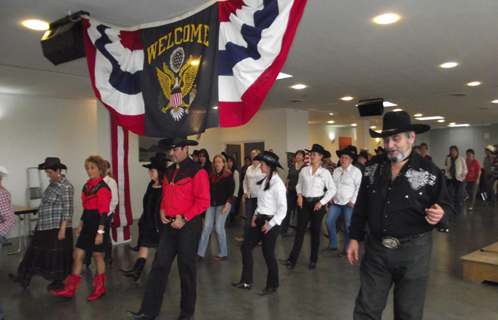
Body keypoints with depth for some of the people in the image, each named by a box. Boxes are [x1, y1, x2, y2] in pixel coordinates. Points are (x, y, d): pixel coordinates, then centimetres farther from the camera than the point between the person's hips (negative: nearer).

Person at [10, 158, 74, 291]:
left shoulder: (65, 187, -17)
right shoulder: (52, 183, 11)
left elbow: (67, 210, -20)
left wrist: (62, 229, -22)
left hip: (57, 228, -9)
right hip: (45, 226, 9)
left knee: (57, 254, 4)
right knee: (36, 251, 14)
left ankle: (59, 281, 20)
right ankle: (24, 278, 25)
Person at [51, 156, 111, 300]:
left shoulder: (102, 188, -16)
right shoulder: (87, 185, 10)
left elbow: (104, 212, -18)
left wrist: (100, 232, -20)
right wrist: (80, 225, 18)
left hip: (97, 226, -8)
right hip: (87, 225, 8)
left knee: (97, 256, 6)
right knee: (77, 255, 9)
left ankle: (100, 288, 24)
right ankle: (69, 289, 19)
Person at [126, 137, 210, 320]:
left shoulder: (197, 172, -11)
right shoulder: (169, 171, 11)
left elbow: (203, 201, -16)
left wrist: (184, 218, -19)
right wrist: (162, 211, 2)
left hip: (188, 225, -6)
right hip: (170, 224, 6)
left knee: (186, 268, 6)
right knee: (159, 266, 5)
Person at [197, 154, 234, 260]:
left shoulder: (228, 175, -5)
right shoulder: (211, 175, 11)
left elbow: (230, 192, -9)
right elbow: (209, 190, 16)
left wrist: (226, 206, -17)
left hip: (223, 204, -5)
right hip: (211, 204, 5)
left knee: (219, 228, -4)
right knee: (206, 227, 1)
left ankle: (222, 253, 11)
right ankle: (200, 252, 4)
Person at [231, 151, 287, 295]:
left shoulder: (277, 184, -19)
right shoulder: (265, 181, 7)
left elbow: (283, 208, -20)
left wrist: (270, 224, -17)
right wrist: (256, 215, 6)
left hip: (271, 222, -9)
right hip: (260, 220, 9)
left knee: (268, 254, 5)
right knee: (245, 248, 11)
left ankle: (272, 285, 28)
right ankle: (246, 281, 26)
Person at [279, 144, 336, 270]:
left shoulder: (325, 172, -5)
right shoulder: (304, 170, 3)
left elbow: (332, 189, -4)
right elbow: (299, 184, 14)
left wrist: (322, 202, -10)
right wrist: (299, 195, -3)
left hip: (317, 203, -2)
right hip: (304, 203, 2)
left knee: (315, 232, 9)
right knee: (300, 231, 1)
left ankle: (313, 261, 22)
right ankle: (292, 260, 0)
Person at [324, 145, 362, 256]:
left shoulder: (356, 171, -8)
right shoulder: (336, 171, 11)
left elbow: (359, 187, -11)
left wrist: (353, 201, -15)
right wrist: (331, 197, 6)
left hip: (348, 203, -6)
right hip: (336, 202, 6)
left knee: (348, 226, -1)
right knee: (329, 222, 4)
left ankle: (347, 248, 16)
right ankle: (332, 245, 19)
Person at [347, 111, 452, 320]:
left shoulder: (429, 171, -8)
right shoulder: (373, 167, 3)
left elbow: (444, 205, -1)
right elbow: (361, 206, 9)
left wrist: (439, 214, -25)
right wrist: (354, 238, 9)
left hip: (413, 250, -2)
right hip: (376, 248, 3)